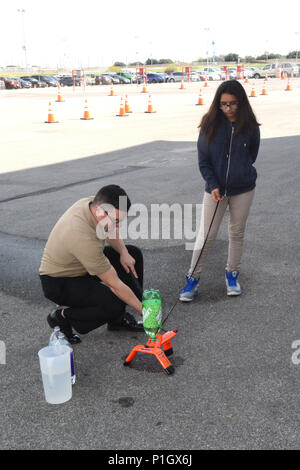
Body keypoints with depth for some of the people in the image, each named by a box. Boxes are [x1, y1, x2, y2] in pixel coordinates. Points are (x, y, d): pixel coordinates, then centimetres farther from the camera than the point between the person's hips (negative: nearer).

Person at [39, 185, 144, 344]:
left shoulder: (92, 203, -13)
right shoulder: (84, 238, -38)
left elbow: (111, 232, 11)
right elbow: (114, 284, -31)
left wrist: (123, 252, -6)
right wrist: (143, 311, -24)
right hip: (59, 283, -10)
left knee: (133, 254, 4)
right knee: (114, 306, -29)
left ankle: (119, 319, 9)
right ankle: (63, 317, -4)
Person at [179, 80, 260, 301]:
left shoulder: (250, 126, -7)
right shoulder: (211, 125, -9)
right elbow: (203, 160, -5)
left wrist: (241, 173, 6)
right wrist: (213, 185, -13)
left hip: (243, 189, 1)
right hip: (216, 188, -1)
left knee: (237, 233, 13)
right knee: (206, 236, 1)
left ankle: (232, 274, 31)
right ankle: (193, 279, 13)